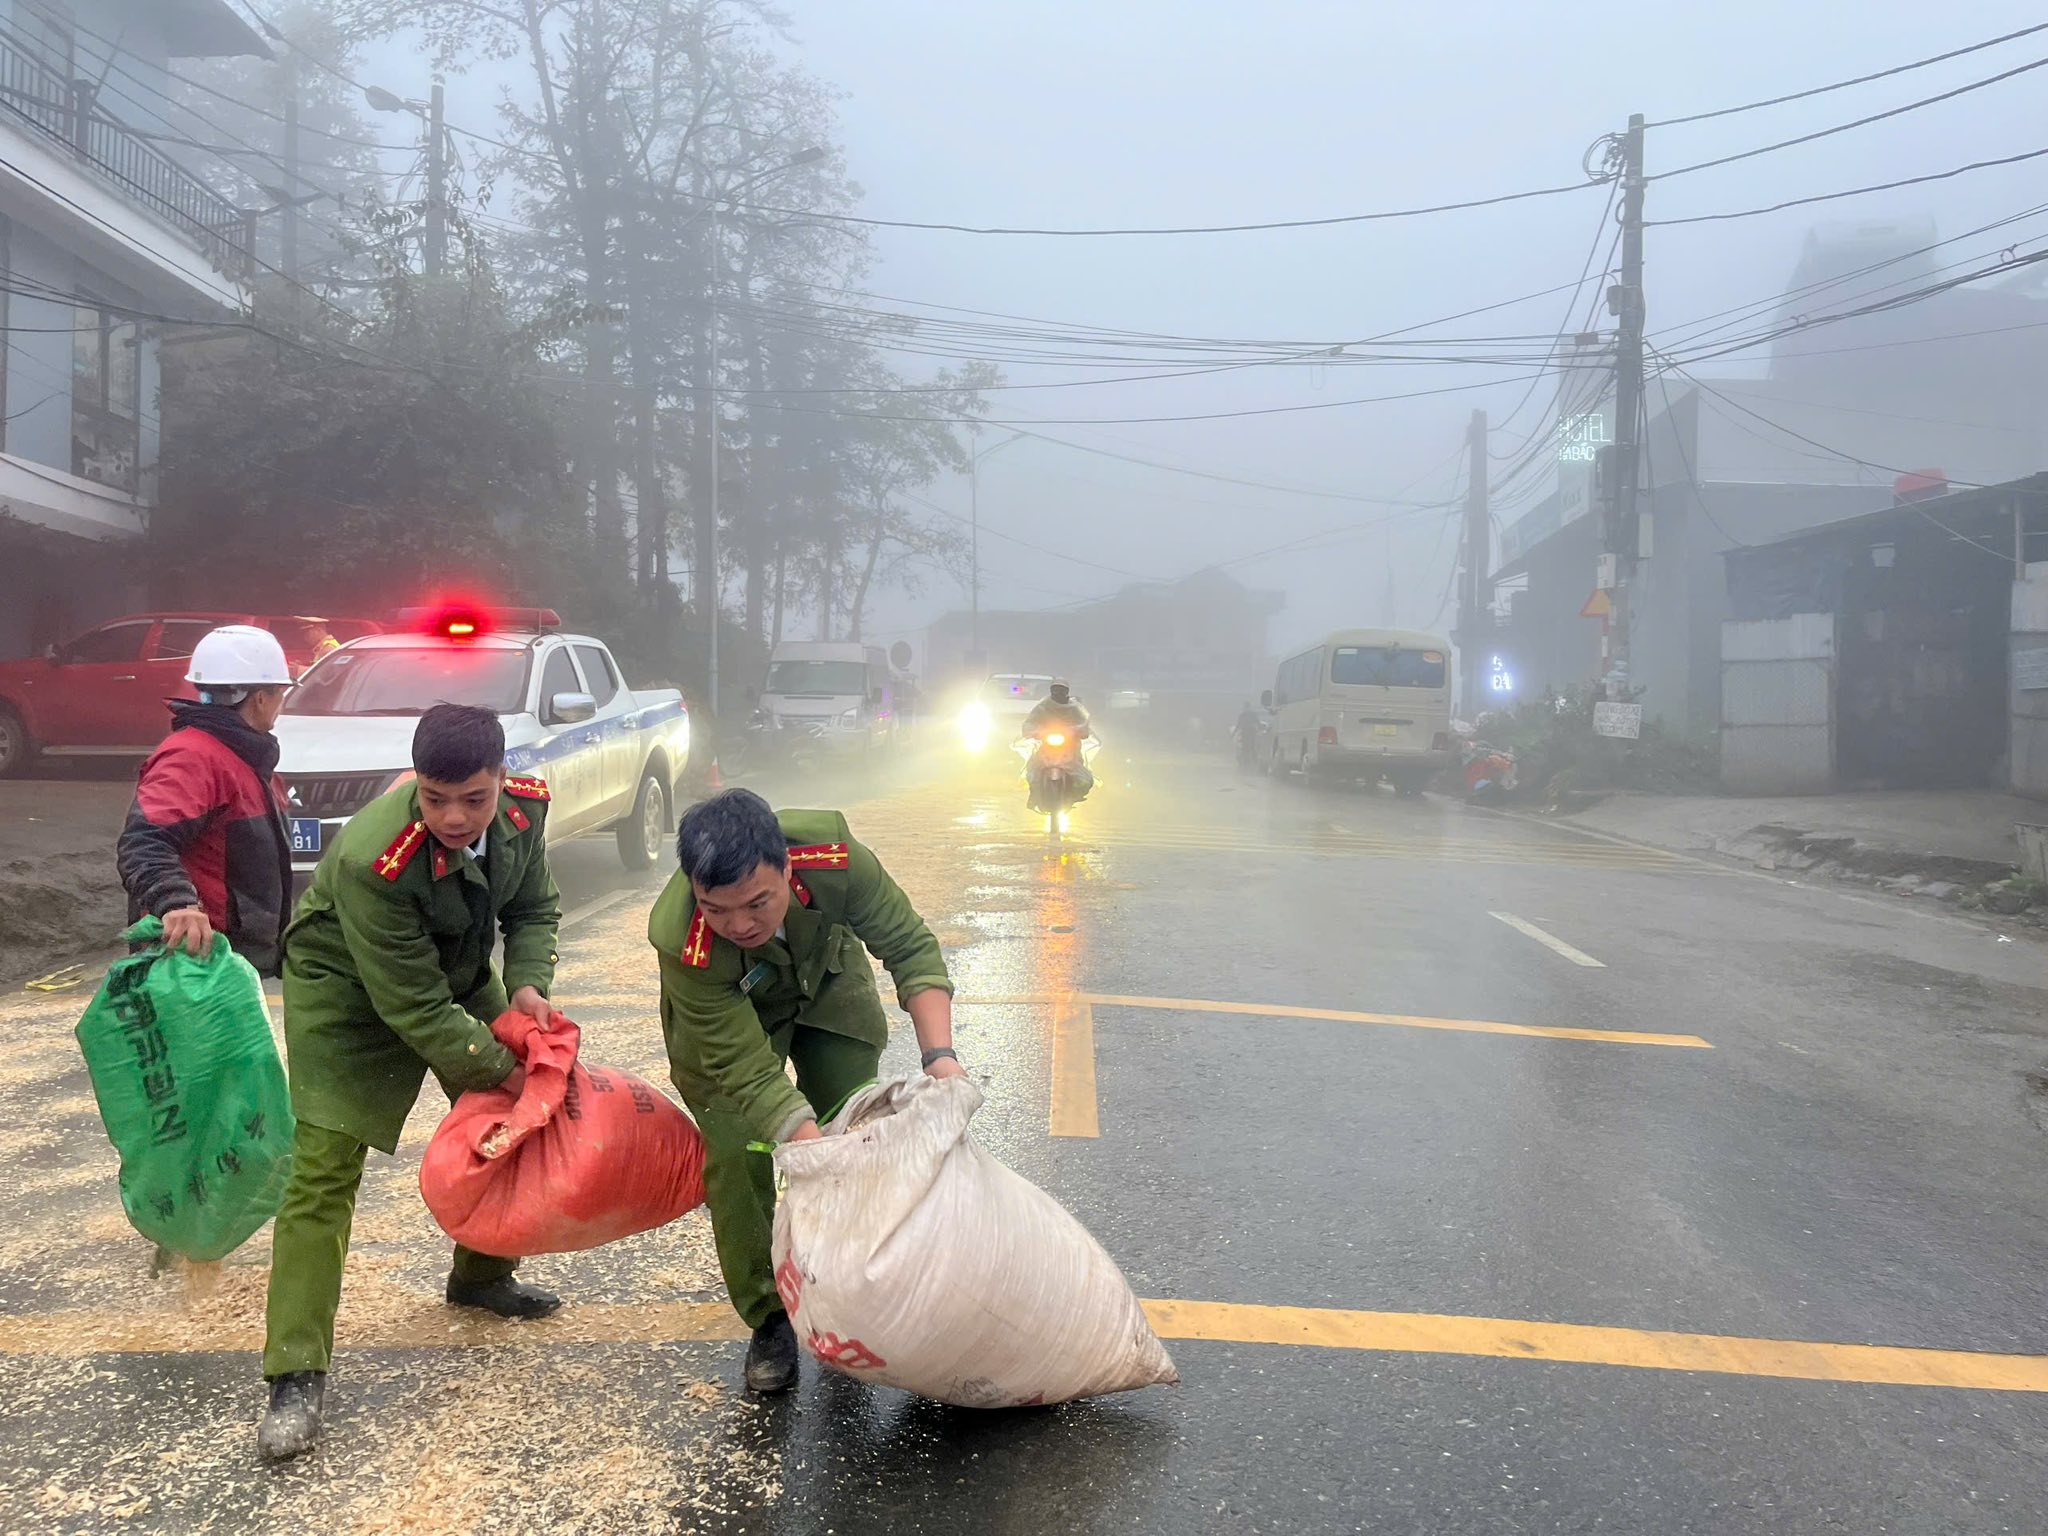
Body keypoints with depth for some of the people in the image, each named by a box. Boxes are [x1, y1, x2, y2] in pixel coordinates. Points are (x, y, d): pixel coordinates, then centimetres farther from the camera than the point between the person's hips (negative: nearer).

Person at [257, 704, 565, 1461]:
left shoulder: (524, 805, -23)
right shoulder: (371, 859, -39)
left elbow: (534, 907, -3)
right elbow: (415, 1008, -32)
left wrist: (528, 986, -22)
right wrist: (507, 1073, -26)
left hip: (459, 973, 6)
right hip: (349, 993, -6)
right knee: (325, 1168, -13)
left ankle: (481, 1277, 37)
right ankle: (295, 1374, -5)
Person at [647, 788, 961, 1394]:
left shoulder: (832, 855, -40)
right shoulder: (681, 943, -42)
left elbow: (911, 947, -27)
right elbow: (750, 1075, -38)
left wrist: (940, 1056, -39)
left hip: (826, 987, 2)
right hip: (724, 1020, -2)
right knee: (738, 1161, -12)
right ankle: (768, 1321, 7)